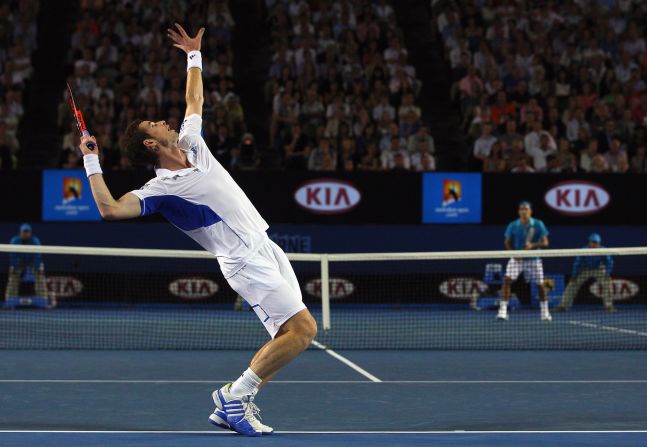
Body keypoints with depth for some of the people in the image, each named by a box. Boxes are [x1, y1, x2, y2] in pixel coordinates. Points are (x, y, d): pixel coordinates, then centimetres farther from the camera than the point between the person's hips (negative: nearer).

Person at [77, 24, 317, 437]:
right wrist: (92, 162, -21)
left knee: (292, 335, 4)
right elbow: (110, 209, -22)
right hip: (247, 262, -9)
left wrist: (194, 56, 31)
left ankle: (233, 406, 9)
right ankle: (234, 395, -7)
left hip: (267, 250, 9)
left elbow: (195, 101, 29)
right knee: (302, 328, -17)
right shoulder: (162, 189, -10)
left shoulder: (192, 144, 12)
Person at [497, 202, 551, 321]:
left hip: (533, 259, 0)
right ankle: (503, 310, -16)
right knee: (507, 280, -18)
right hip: (517, 258, 0)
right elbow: (507, 243, 5)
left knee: (540, 285, 4)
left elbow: (545, 243, -7)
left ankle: (545, 312, 24)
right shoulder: (513, 226, -4)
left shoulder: (538, 225, -6)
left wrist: (533, 245, -25)